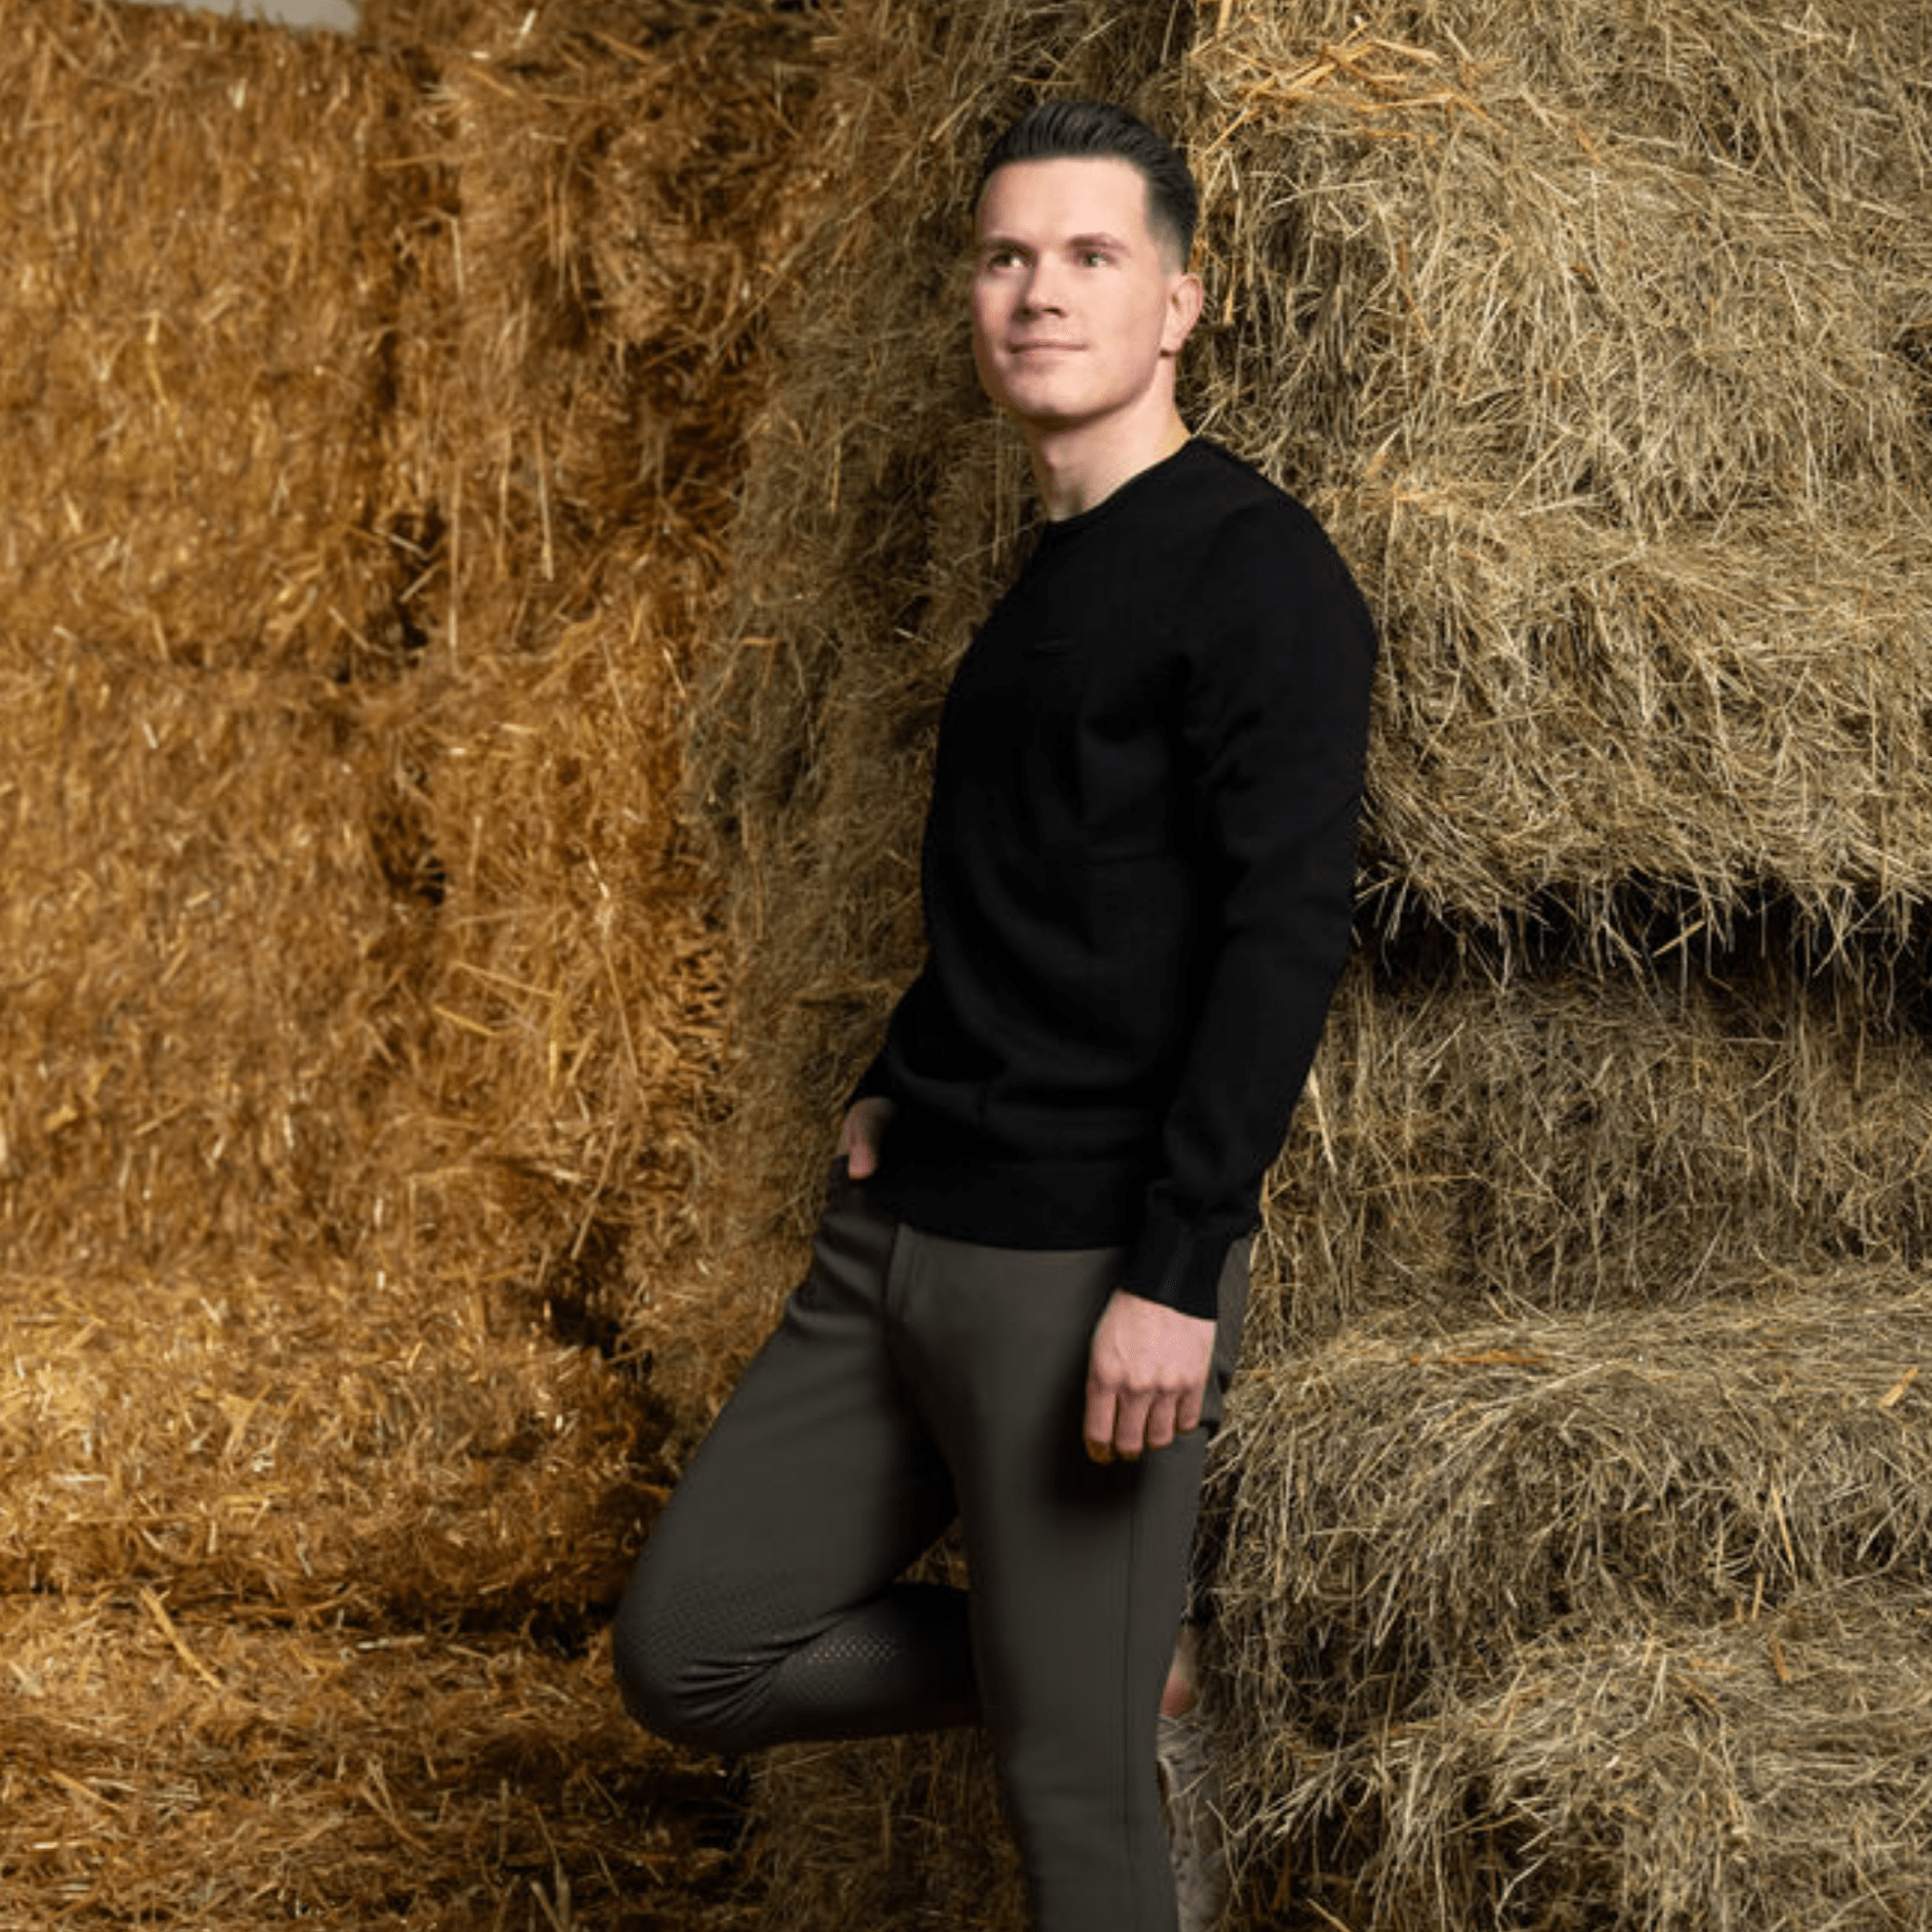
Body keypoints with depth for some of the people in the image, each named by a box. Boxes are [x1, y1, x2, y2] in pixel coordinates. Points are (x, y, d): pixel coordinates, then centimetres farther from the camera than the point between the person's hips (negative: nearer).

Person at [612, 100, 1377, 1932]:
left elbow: (1283, 926, -18)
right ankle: (1114, 1667, 24)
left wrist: (1177, 1276, -23)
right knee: (687, 1649, 9)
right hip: (900, 1237, 8)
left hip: (1086, 1267, -8)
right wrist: (893, 1087, 13)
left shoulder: (1255, 571, -10)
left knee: (1068, 1778, -1)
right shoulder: (1043, 583, 16)